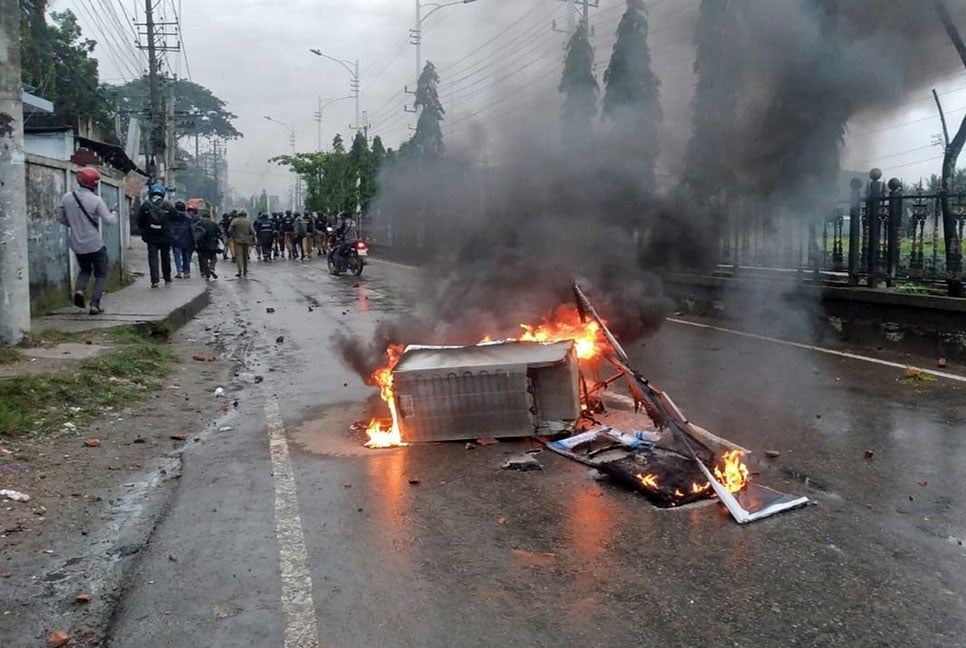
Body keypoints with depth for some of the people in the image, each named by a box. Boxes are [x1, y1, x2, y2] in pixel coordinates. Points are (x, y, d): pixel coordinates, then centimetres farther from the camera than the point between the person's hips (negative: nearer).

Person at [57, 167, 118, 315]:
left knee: (85, 270, 26)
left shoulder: (67, 197, -1)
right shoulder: (96, 200, -15)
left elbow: (60, 217, 8)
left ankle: (79, 290, -1)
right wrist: (114, 215, 6)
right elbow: (109, 221, -15)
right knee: (101, 275, 10)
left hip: (77, 245, 5)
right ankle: (95, 305, 0)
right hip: (95, 245, -5)